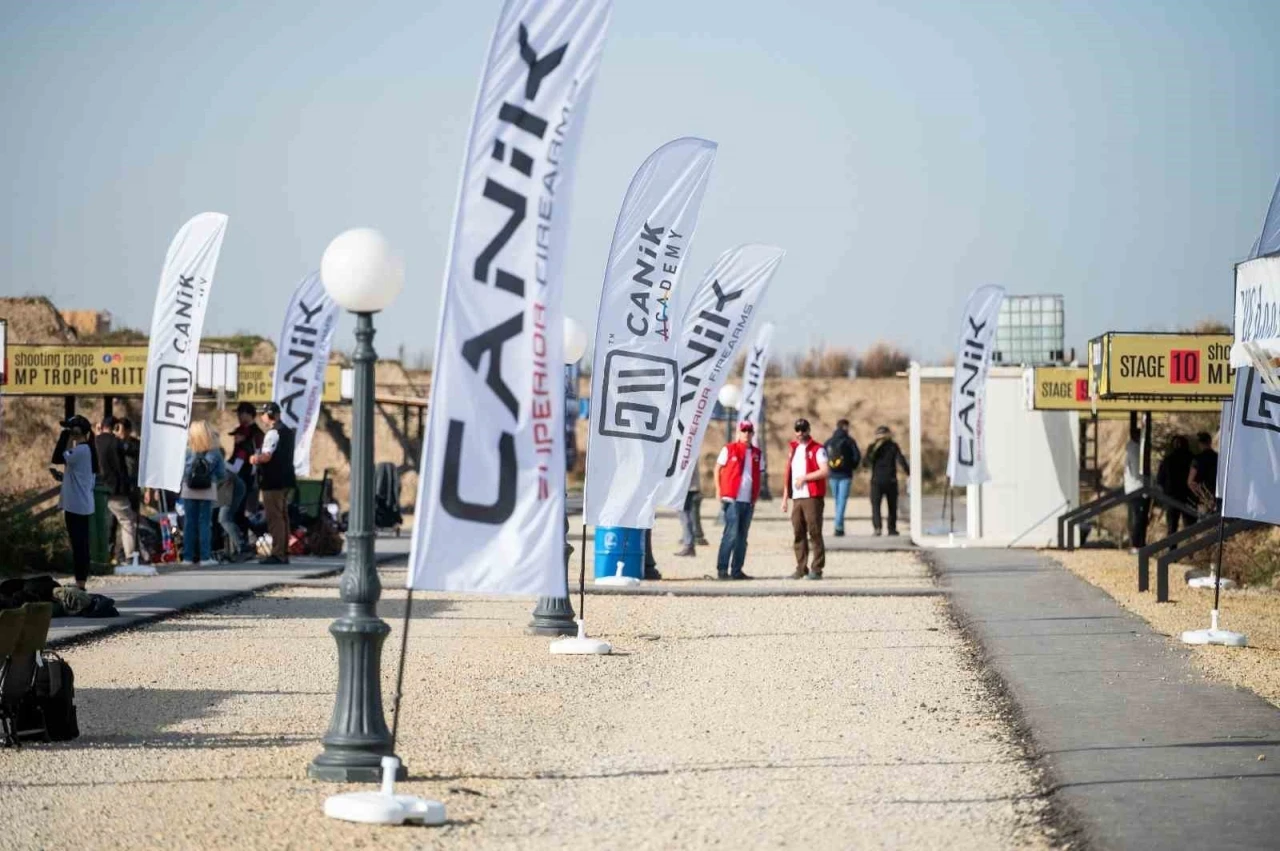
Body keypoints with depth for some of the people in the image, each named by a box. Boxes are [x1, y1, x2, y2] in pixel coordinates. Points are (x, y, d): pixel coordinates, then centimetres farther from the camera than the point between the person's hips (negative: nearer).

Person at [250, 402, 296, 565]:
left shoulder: (273, 433, -15)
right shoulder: (287, 431, 16)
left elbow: (266, 456, -26)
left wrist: (255, 459, -15)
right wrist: (258, 458, 21)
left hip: (273, 481, -10)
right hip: (285, 479, 10)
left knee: (275, 518, -9)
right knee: (283, 516, 13)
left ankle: (277, 554, -10)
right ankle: (284, 553, 16)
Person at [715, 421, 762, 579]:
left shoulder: (756, 453, 13)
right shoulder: (729, 449, 0)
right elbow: (718, 469, 4)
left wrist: (756, 496, 11)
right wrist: (719, 491, -3)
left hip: (748, 501, 5)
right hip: (732, 499, -5)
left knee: (742, 537, 8)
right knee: (731, 534, -11)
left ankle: (736, 570, 13)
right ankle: (722, 569, -7)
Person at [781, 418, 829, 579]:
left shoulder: (817, 450, -2)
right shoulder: (793, 450, 19)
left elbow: (825, 471, -14)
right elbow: (788, 475, 21)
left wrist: (804, 477, -15)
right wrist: (785, 498, 17)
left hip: (812, 497, -7)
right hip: (796, 498, 7)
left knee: (815, 533, -7)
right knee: (799, 534, 5)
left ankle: (817, 569, -6)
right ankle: (801, 569, 9)